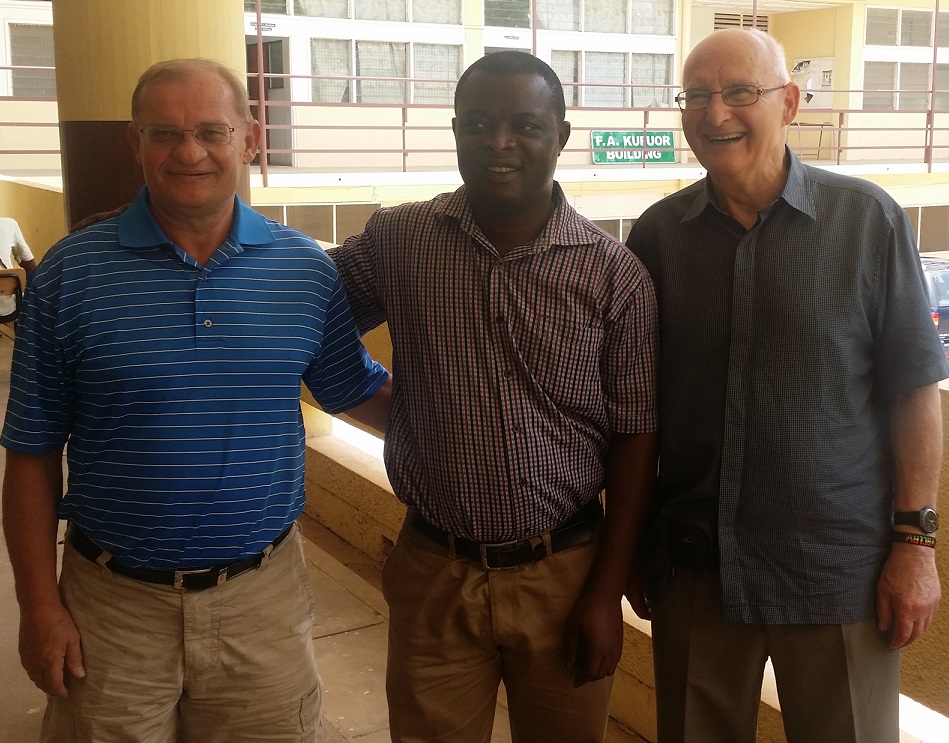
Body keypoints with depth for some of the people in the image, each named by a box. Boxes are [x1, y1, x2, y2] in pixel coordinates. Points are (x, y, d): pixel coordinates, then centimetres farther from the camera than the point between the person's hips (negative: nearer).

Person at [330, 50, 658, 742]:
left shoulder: (615, 272, -7)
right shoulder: (396, 240, -4)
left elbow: (635, 439, -4)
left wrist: (607, 593, -4)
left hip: (563, 573, 0)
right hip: (433, 573, 1)